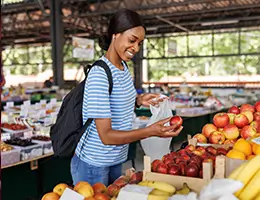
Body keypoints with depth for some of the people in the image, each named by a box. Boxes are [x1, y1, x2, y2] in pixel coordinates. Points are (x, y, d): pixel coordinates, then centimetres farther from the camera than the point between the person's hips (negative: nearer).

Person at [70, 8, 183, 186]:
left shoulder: (123, 67, 1)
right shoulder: (99, 74, -24)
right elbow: (106, 136, -26)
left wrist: (138, 100, -1)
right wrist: (151, 131, -32)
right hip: (93, 165, -8)